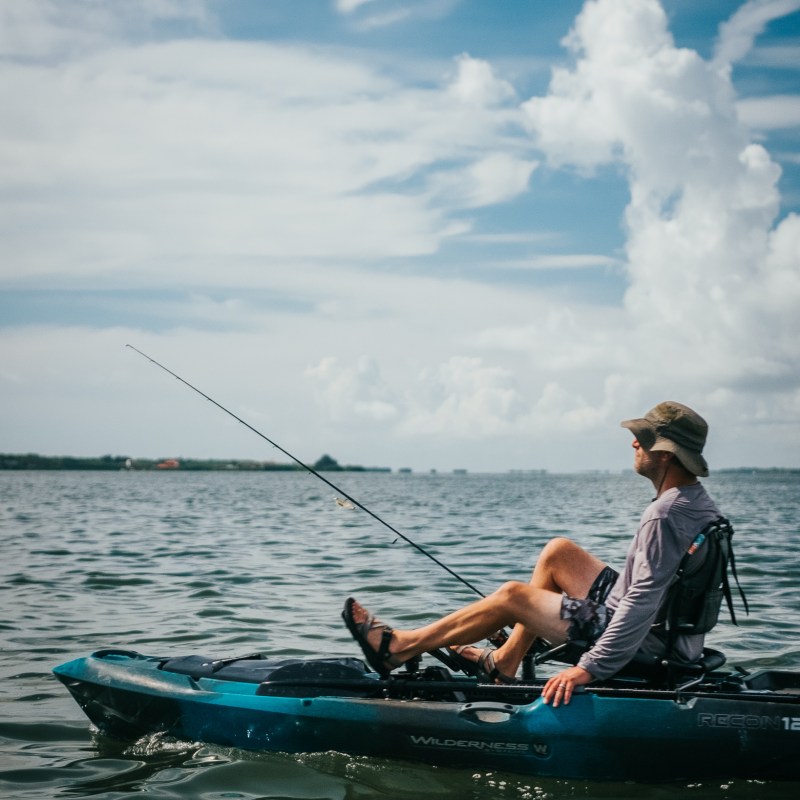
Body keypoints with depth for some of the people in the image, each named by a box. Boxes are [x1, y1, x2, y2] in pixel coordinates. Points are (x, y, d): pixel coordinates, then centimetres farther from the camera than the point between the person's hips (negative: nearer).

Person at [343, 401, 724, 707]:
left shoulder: (664, 515, -27)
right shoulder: (696, 499, 5)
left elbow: (643, 602, -32)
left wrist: (589, 667, -31)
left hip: (639, 643, -9)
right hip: (663, 632, 9)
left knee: (512, 595, -3)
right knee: (558, 551, 14)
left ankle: (397, 647, 10)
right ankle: (506, 663, 21)